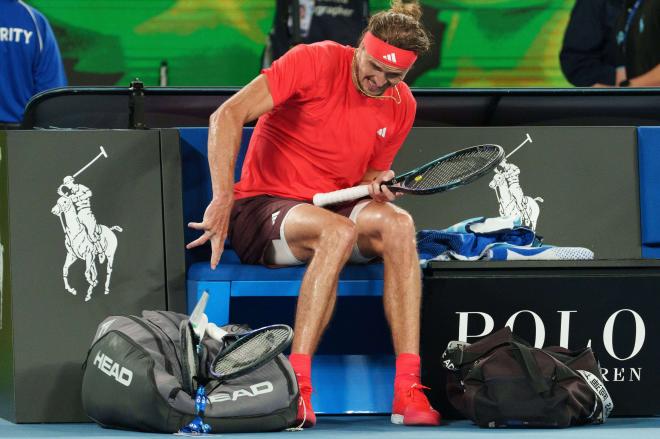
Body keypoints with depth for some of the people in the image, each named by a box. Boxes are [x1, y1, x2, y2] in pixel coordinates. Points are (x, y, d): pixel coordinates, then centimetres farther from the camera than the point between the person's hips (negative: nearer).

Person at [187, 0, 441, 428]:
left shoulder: (402, 106, 5)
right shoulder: (315, 61, -13)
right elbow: (228, 116, -21)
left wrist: (377, 183, -8)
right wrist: (223, 198, -31)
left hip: (335, 208, 5)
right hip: (262, 208, -5)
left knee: (397, 224, -29)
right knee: (338, 230, -38)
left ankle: (408, 389, -34)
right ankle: (296, 384, -38)